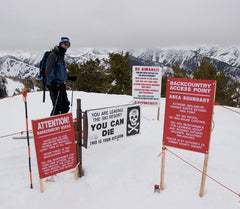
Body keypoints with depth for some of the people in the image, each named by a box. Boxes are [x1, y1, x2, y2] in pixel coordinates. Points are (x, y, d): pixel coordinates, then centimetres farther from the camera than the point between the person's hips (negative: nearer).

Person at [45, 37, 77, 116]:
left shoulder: (61, 55, 18)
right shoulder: (54, 54, -10)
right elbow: (49, 71, -18)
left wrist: (69, 77, 14)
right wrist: (53, 83, -26)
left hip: (61, 85, 9)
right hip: (54, 85, -9)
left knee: (65, 106, 13)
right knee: (57, 106, -8)